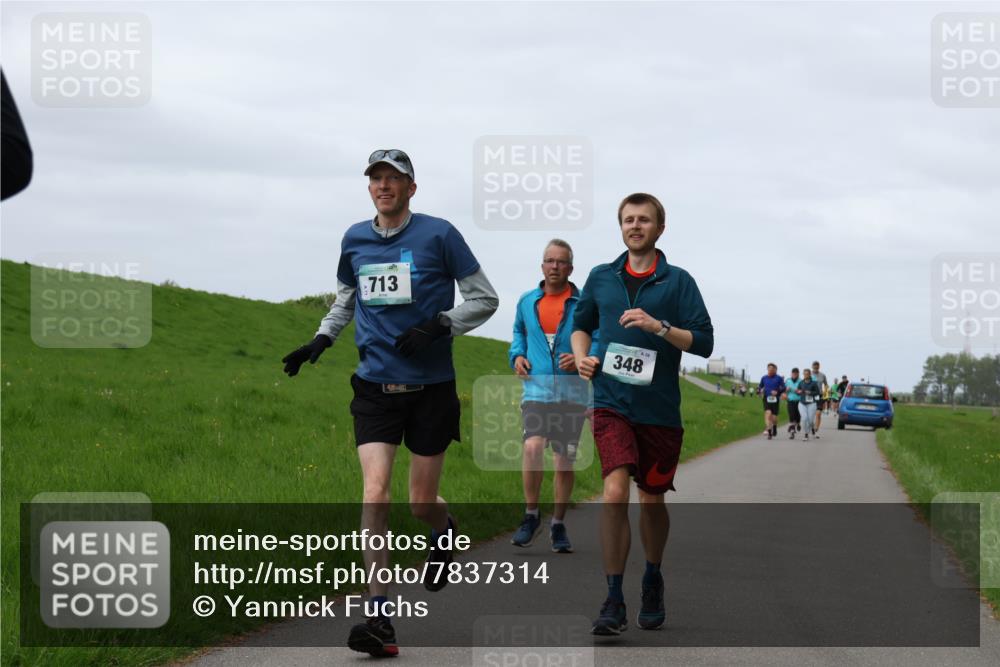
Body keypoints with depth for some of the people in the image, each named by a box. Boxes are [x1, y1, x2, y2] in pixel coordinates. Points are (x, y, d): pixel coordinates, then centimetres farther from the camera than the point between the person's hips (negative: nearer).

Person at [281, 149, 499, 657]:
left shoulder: (438, 235, -5)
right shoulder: (354, 240, 7)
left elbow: (484, 299, 0)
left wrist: (437, 327, -14)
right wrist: (321, 340, 10)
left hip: (431, 387, -2)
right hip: (375, 387, 2)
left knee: (421, 502, 5)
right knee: (375, 494, -13)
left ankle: (445, 532, 45)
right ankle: (379, 618, -14)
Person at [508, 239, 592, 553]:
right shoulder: (527, 301, 9)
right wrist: (517, 355, 8)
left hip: (572, 394, 0)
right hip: (536, 389, 1)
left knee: (564, 461, 5)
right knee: (532, 447, -22)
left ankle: (558, 525, 21)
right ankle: (531, 516, -4)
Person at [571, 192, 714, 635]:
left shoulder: (678, 281, 1)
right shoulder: (601, 278, 9)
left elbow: (704, 342, -5)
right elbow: (581, 324, 25)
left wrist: (658, 326, -19)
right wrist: (582, 358, 5)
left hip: (660, 408, 0)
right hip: (611, 402, 0)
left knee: (652, 499, 12)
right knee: (615, 490, -18)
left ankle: (652, 582, 37)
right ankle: (614, 601, -17)